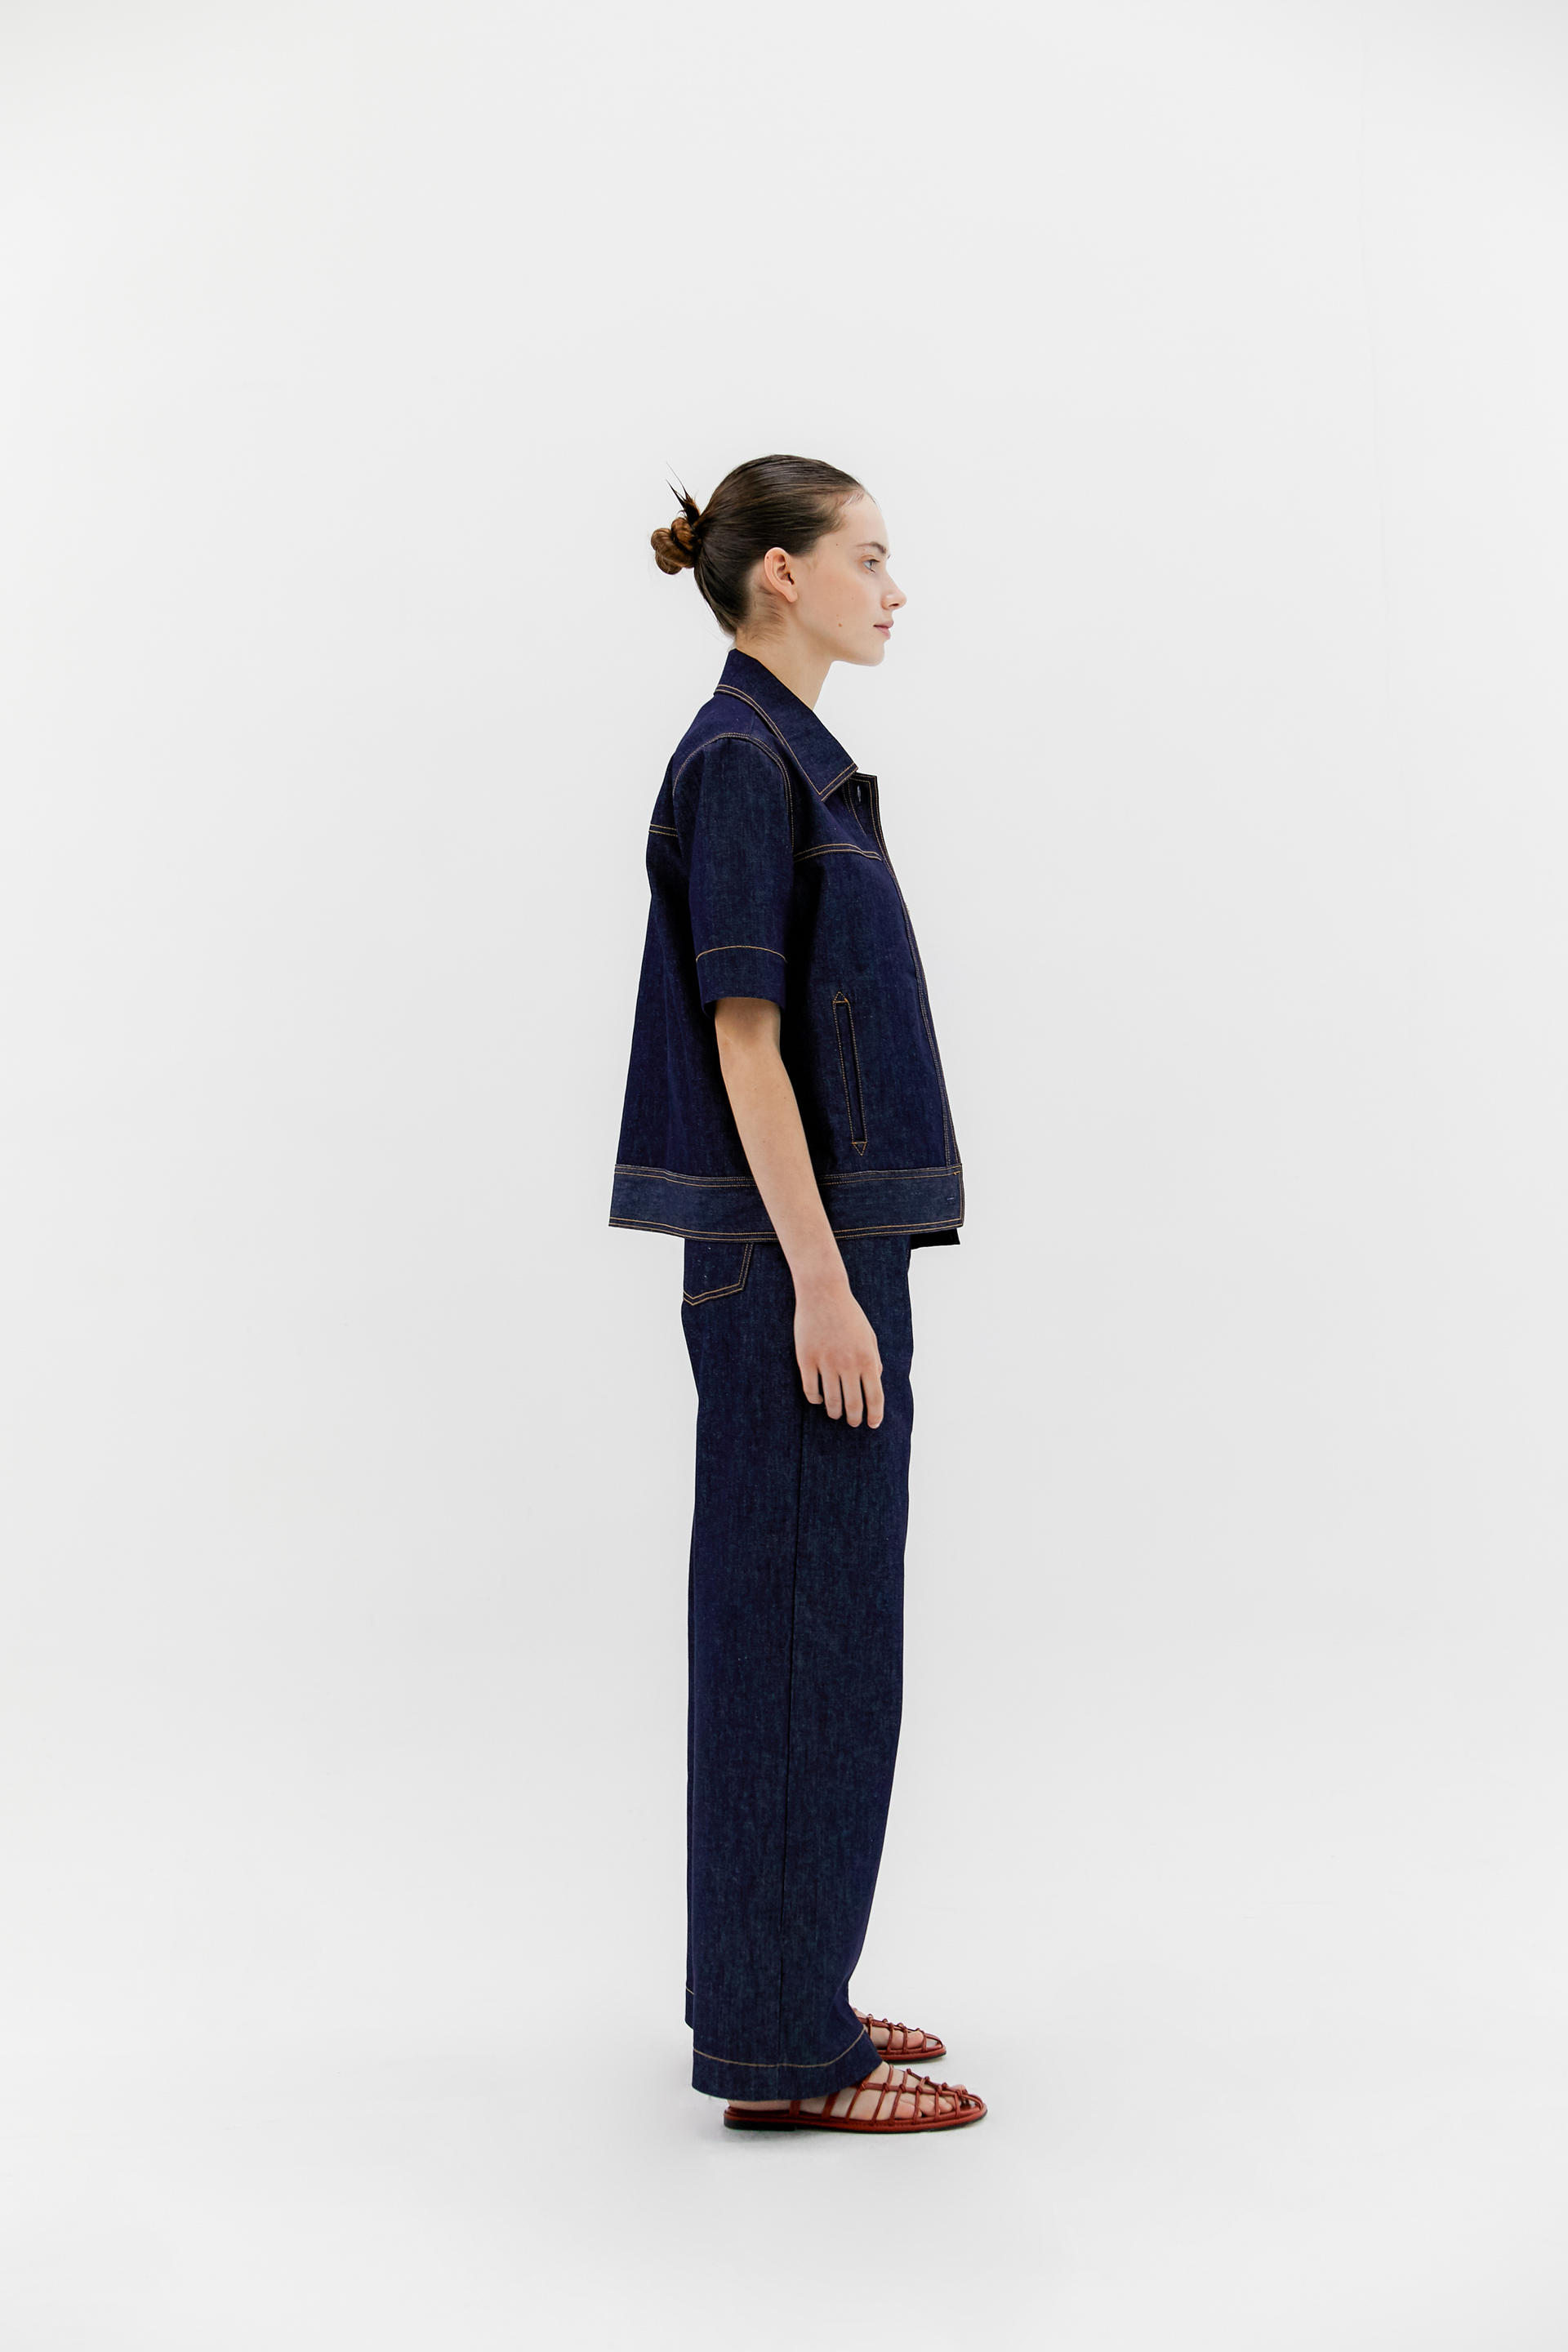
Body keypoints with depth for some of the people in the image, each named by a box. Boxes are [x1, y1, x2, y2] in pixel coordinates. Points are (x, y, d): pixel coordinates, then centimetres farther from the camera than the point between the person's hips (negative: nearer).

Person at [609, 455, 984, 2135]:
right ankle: (780, 2052, 5)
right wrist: (819, 1281, -21)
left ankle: (778, 1996, 24)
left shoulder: (791, 757, 17)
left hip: (824, 1238, 10)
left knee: (800, 1622, 14)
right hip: (794, 1248, -10)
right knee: (801, 1631, -4)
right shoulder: (740, 759, -13)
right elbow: (745, 1040, -19)